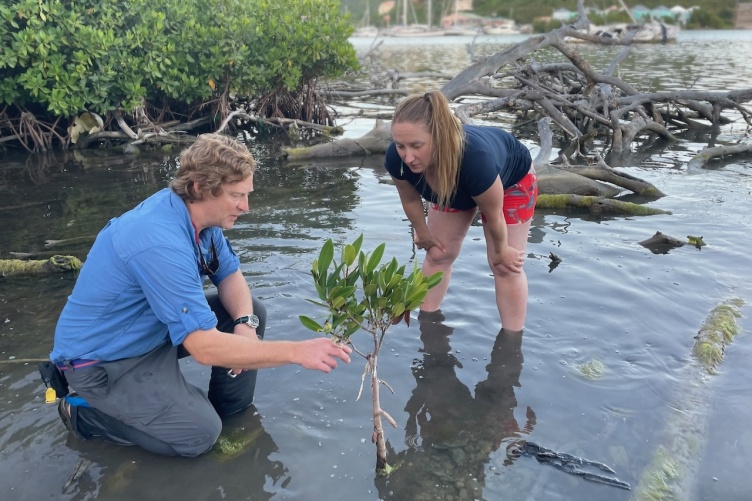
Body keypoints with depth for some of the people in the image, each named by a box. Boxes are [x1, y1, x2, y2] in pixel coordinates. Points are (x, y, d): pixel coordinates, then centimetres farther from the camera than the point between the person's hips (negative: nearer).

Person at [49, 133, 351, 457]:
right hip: (103, 357, -8)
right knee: (199, 433, -16)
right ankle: (84, 412, 2)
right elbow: (204, 346, -38)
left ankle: (233, 413, 15)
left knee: (252, 313, -2)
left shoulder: (197, 213, -9)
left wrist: (246, 323, -18)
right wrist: (297, 351, -36)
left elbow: (230, 275, 4)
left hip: (153, 329, 8)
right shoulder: (160, 243, -35)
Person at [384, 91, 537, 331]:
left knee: (505, 266, -2)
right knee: (437, 255, 8)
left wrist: (501, 251, -12)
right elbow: (410, 198, -13)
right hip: (452, 185, 4)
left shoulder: (475, 158, -49)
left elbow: (493, 214, -29)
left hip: (512, 179, -4)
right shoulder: (397, 158, -36)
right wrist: (423, 234, 3)